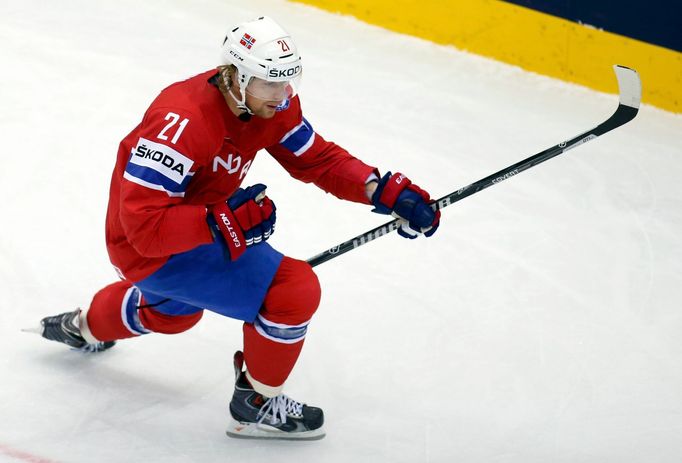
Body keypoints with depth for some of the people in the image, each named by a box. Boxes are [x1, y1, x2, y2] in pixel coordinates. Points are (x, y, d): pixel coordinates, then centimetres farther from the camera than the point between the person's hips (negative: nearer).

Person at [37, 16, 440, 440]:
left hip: (198, 229, 10)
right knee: (296, 289, -20)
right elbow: (144, 226, -35)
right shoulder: (183, 122, -34)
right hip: (147, 250, -9)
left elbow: (317, 159, 0)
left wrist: (384, 190, -13)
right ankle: (257, 404, 2)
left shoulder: (273, 105, -8)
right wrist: (226, 222, -39)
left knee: (176, 310, 41)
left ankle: (85, 327, 69)